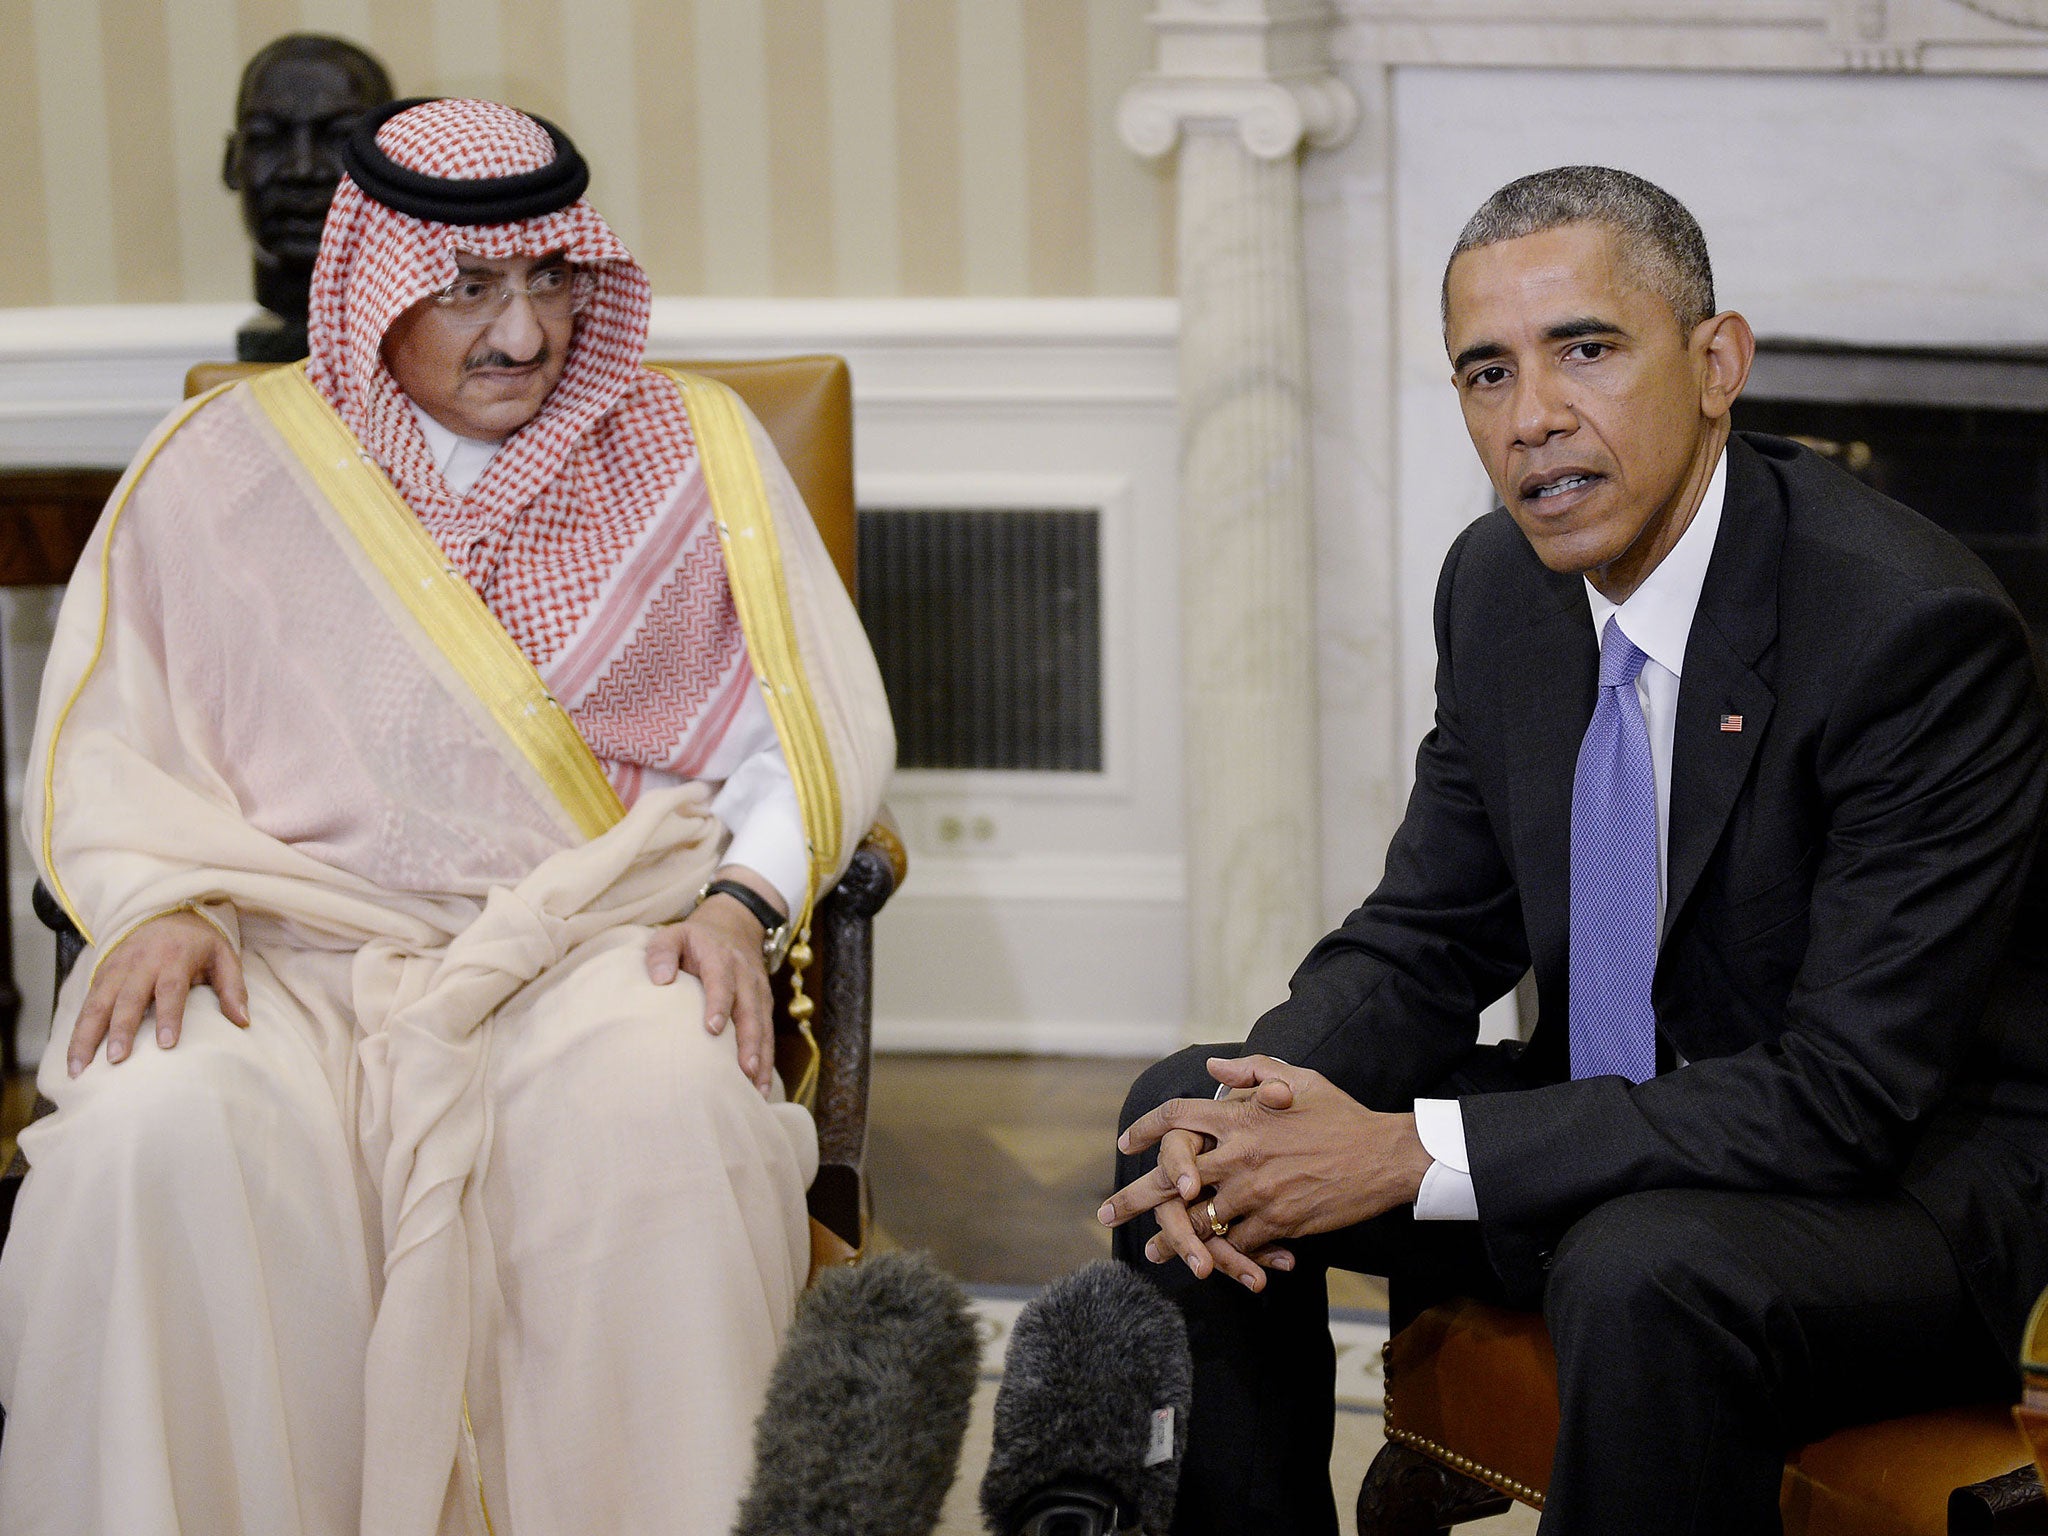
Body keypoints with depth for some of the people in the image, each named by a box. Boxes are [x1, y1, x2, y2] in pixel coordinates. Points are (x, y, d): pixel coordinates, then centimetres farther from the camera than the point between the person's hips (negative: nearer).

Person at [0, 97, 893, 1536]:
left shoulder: (692, 451, 12)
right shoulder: (226, 466, 12)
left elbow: (805, 730, 10)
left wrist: (744, 896, -9)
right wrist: (162, 904, -11)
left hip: (591, 933, 0)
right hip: (292, 942, 1)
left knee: (660, 1104, -36)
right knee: (159, 1136, -32)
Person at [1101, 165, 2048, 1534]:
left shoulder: (1918, 626, -24)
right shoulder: (1502, 583, 0)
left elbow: (1845, 1097, -27)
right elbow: (1424, 946, 7)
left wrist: (1413, 1157, -29)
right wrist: (1266, 1107, -17)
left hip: (1903, 1178, -7)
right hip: (1608, 1133, 8)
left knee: (1645, 1272, -37)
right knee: (1185, 1115, -1)